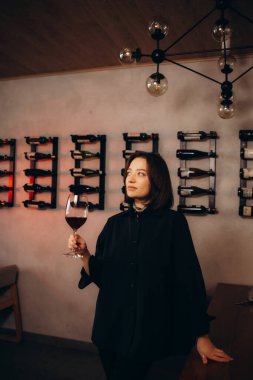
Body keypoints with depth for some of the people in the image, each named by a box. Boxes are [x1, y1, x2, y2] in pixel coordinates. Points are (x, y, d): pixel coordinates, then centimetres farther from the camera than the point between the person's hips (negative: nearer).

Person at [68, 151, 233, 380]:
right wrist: (84, 254, -14)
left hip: (150, 330, -4)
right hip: (111, 327, 5)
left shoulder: (173, 222, -9)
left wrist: (201, 336, -9)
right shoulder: (115, 223, 3)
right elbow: (101, 276, 4)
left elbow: (189, 278, -10)